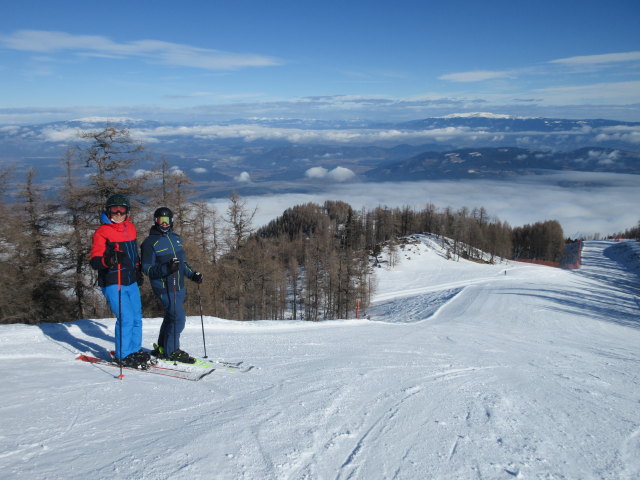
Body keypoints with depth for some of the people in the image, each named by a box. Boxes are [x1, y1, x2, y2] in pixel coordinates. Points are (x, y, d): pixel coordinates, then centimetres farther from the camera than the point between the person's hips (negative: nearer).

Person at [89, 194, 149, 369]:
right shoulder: (102, 232, -9)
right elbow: (94, 261, -15)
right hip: (113, 283, -7)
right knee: (126, 318, -12)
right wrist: (108, 260, -35)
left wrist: (137, 270, 30)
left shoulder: (131, 228, 11)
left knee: (136, 317, 11)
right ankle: (123, 356, 3)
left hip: (131, 282, 7)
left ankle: (135, 350, 27)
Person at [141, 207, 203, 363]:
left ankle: (162, 348, 30)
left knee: (170, 317, 16)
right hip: (164, 288, -7)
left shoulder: (176, 238, 13)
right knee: (178, 318, -12)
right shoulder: (150, 242, -8)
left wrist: (193, 274, 10)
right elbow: (146, 268, -11)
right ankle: (171, 351, 3)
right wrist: (166, 269, -27)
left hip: (179, 287, 7)